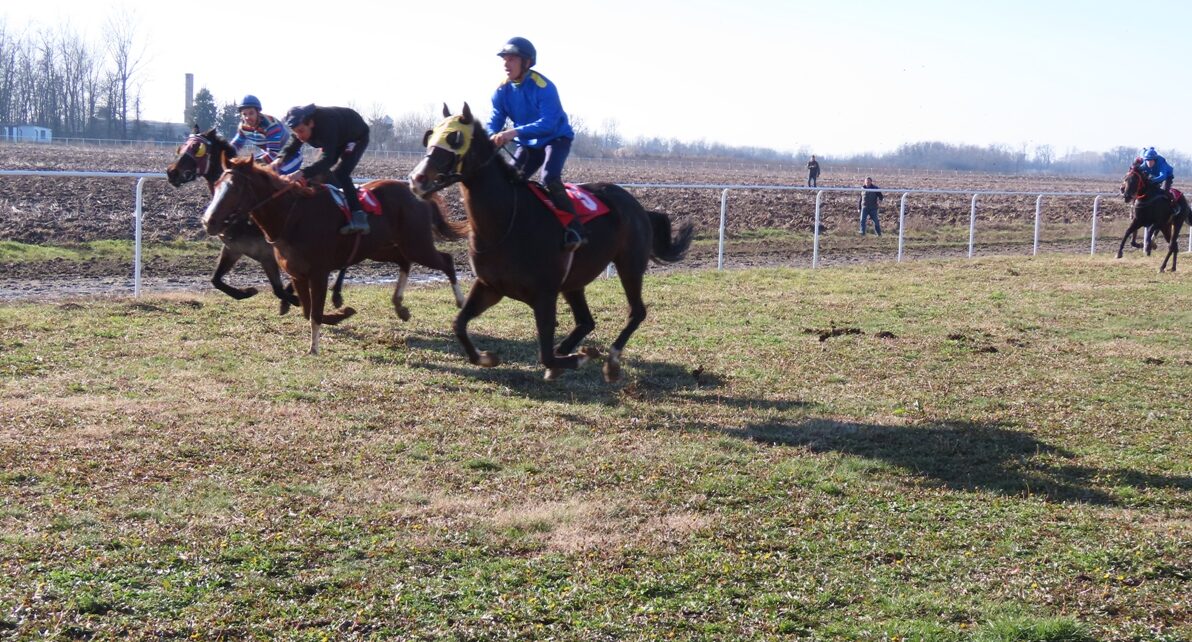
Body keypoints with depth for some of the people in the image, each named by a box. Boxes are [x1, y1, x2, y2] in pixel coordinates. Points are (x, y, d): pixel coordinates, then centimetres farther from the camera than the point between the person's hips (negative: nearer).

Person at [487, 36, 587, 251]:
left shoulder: (543, 87, -27)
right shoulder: (502, 91, -8)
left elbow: (548, 123, -37)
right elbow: (494, 123, -8)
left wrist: (515, 132, -50)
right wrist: (488, 140, -33)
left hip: (556, 138, -7)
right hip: (528, 144, 7)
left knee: (549, 178, -31)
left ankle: (575, 229, -26)